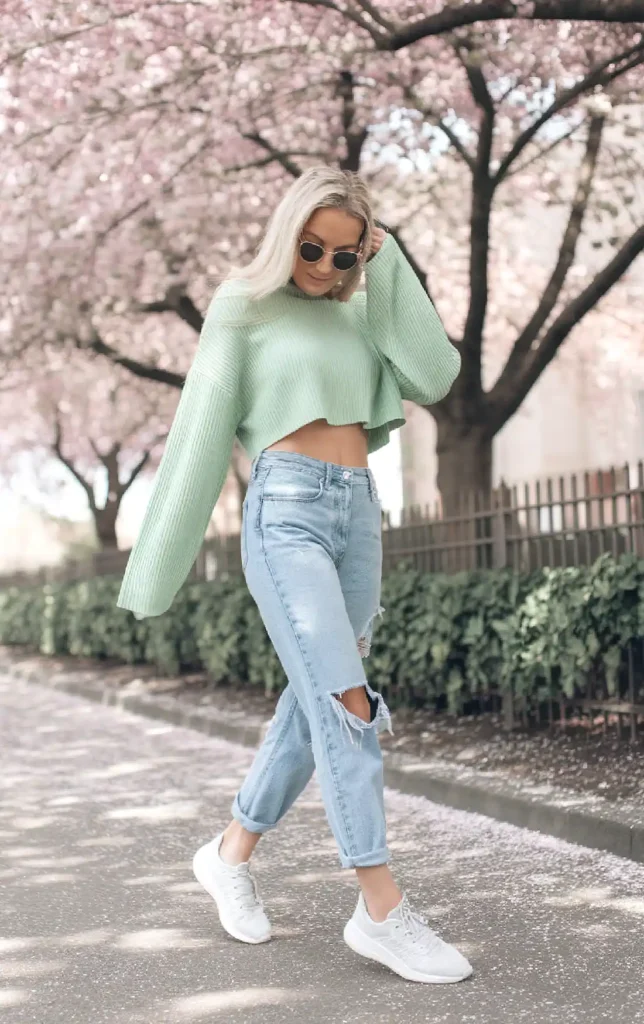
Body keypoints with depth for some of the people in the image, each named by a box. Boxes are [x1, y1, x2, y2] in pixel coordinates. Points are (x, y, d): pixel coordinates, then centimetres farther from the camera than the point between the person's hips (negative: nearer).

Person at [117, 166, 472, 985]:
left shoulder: (358, 314, 17)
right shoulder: (243, 306, 3)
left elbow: (434, 377, 2)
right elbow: (202, 429, 0)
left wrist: (387, 268, 1)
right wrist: (157, 567, -2)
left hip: (358, 513, 6)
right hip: (287, 510, -6)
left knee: (314, 705, 9)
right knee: (346, 703, -16)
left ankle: (231, 854, 27)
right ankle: (381, 910, -15)